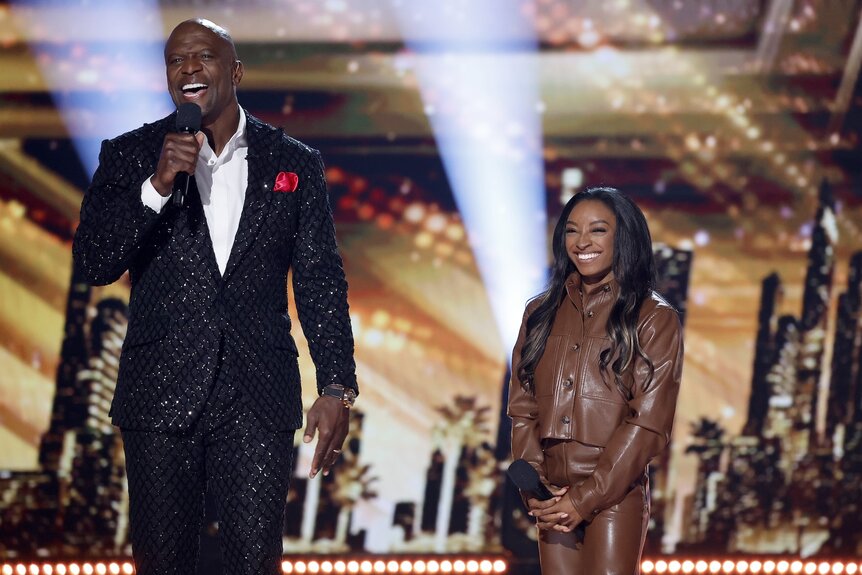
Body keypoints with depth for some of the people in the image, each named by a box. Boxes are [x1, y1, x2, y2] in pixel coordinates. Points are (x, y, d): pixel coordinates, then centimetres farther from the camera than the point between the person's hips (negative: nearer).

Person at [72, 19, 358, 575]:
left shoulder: (296, 163, 7)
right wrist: (156, 186, -17)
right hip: (161, 393, 0)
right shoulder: (130, 155, 5)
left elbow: (321, 282, 6)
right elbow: (94, 263, -4)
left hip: (259, 397, 0)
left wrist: (337, 389, -1)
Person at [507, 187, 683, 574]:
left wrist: (587, 498, -13)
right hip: (554, 497, 4)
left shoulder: (654, 319, -2)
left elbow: (648, 422, -8)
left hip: (615, 499, -4)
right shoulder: (541, 313, 12)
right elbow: (522, 408, 8)